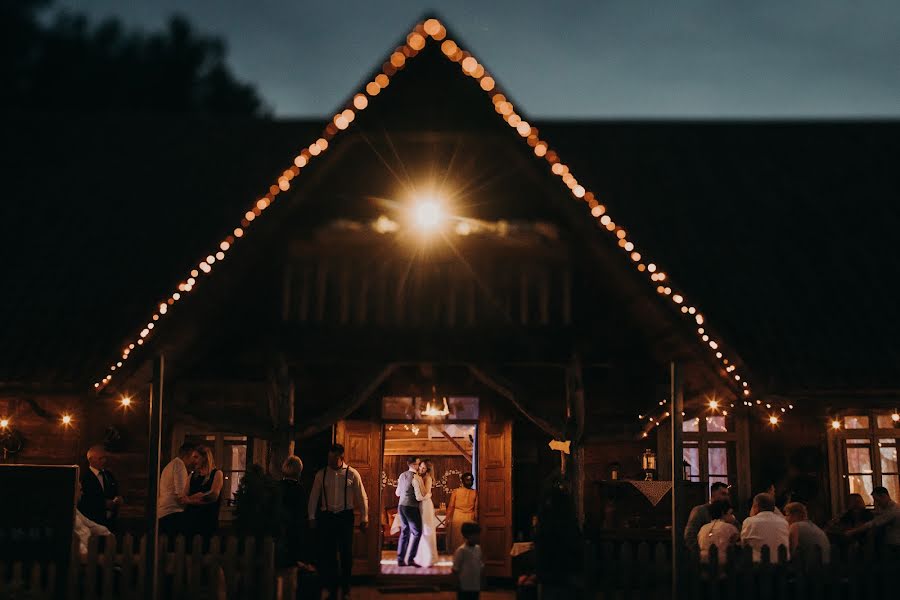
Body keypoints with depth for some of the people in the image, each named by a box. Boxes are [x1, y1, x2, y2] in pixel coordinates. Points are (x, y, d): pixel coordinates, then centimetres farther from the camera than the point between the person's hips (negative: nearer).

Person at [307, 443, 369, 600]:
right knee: (328, 554, 6)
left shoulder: (352, 474, -4)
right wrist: (312, 517, 4)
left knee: (346, 553, 4)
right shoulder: (321, 474, 2)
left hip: (345, 516, -2)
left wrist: (364, 519, -2)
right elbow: (314, 497, 7)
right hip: (326, 517, 2)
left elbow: (362, 497, 0)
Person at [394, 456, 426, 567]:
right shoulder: (417, 478, -16)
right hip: (412, 508, -7)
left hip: (401, 506, 7)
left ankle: (400, 559, 16)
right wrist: (427, 495, 0)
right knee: (417, 533, 3)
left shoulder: (402, 476, 7)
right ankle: (410, 559, -1)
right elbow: (419, 497, -19)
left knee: (404, 532, 15)